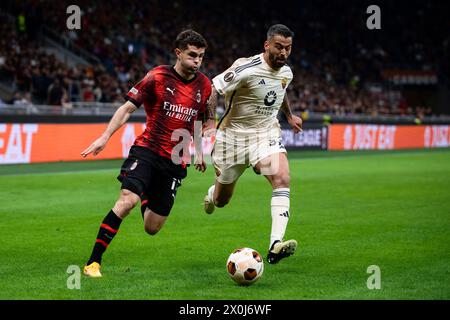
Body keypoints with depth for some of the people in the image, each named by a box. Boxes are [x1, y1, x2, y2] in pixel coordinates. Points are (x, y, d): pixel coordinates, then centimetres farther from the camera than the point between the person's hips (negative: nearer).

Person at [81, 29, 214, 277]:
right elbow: (128, 108, -3)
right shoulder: (157, 77, -5)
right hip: (146, 150, -4)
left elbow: (207, 121, 23)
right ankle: (93, 262, -20)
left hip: (175, 162, 4)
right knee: (127, 200, -28)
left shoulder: (204, 85, 7)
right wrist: (104, 137, -11)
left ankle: (146, 197, 43)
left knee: (152, 229, 5)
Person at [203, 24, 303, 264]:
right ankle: (211, 196, 52)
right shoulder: (247, 68, -21)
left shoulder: (286, 73, 1)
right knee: (221, 200, 9)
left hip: (267, 134, 4)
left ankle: (275, 246, -34)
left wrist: (289, 115, 37)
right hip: (234, 134, -4)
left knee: (282, 179, -25)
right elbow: (213, 89, -23)